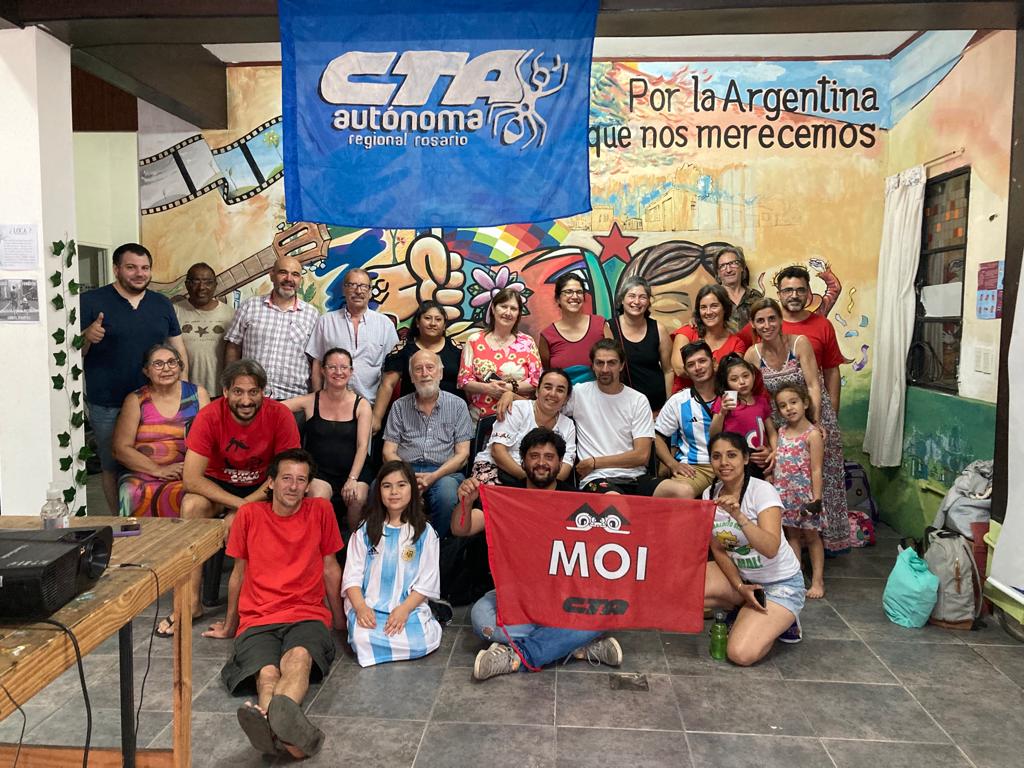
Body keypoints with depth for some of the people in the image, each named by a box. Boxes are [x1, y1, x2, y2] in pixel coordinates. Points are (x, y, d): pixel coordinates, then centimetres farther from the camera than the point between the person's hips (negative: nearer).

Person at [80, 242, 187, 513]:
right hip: (107, 406, -3)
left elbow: (178, 350, 13)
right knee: (112, 467, 8)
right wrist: (87, 338, -24)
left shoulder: (161, 304, 10)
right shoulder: (91, 302, -2)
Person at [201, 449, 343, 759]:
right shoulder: (249, 514, 10)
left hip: (308, 615, 0)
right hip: (257, 620, 0)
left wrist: (339, 618, 24)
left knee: (300, 656, -37)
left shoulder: (320, 510, 9)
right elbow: (239, 572, 20)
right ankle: (288, 736, -65)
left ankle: (273, 720, -66)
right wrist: (229, 626, 29)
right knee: (267, 672, -34)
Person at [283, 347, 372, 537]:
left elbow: (362, 446, -5)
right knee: (318, 497, -31)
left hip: (353, 470, 0)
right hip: (319, 471, 0)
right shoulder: (311, 401, 6)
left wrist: (352, 479, -16)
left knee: (357, 499, -29)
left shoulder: (361, 405, 4)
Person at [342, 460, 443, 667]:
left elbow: (427, 582, 2)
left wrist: (404, 609, -13)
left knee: (423, 642, -28)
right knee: (362, 639, -30)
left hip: (410, 606, 0)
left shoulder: (424, 533, 7)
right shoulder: (365, 531, 11)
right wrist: (361, 607, -14)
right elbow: (352, 575, 3)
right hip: (368, 607, 0)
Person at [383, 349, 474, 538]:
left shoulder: (457, 405, 11)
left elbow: (462, 454, 4)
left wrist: (434, 476, -12)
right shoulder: (399, 406, 16)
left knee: (447, 492, -36)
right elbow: (389, 452, 9)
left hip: (445, 471, -1)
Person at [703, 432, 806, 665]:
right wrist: (740, 587, -10)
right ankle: (745, 611, 6)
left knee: (741, 654, -24)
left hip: (780, 583, -6)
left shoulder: (762, 490, -21)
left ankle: (779, 620, 8)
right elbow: (717, 549, 2)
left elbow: (771, 549, -35)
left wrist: (739, 516, -48)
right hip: (739, 575, 6)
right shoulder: (710, 495, -4)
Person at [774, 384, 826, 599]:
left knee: (811, 535, 6)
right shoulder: (781, 432, 5)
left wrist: (816, 498, -16)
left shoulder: (812, 434, -12)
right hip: (785, 493, 5)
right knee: (791, 534, 13)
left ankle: (817, 580, 14)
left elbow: (816, 469, -13)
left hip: (804, 493, -5)